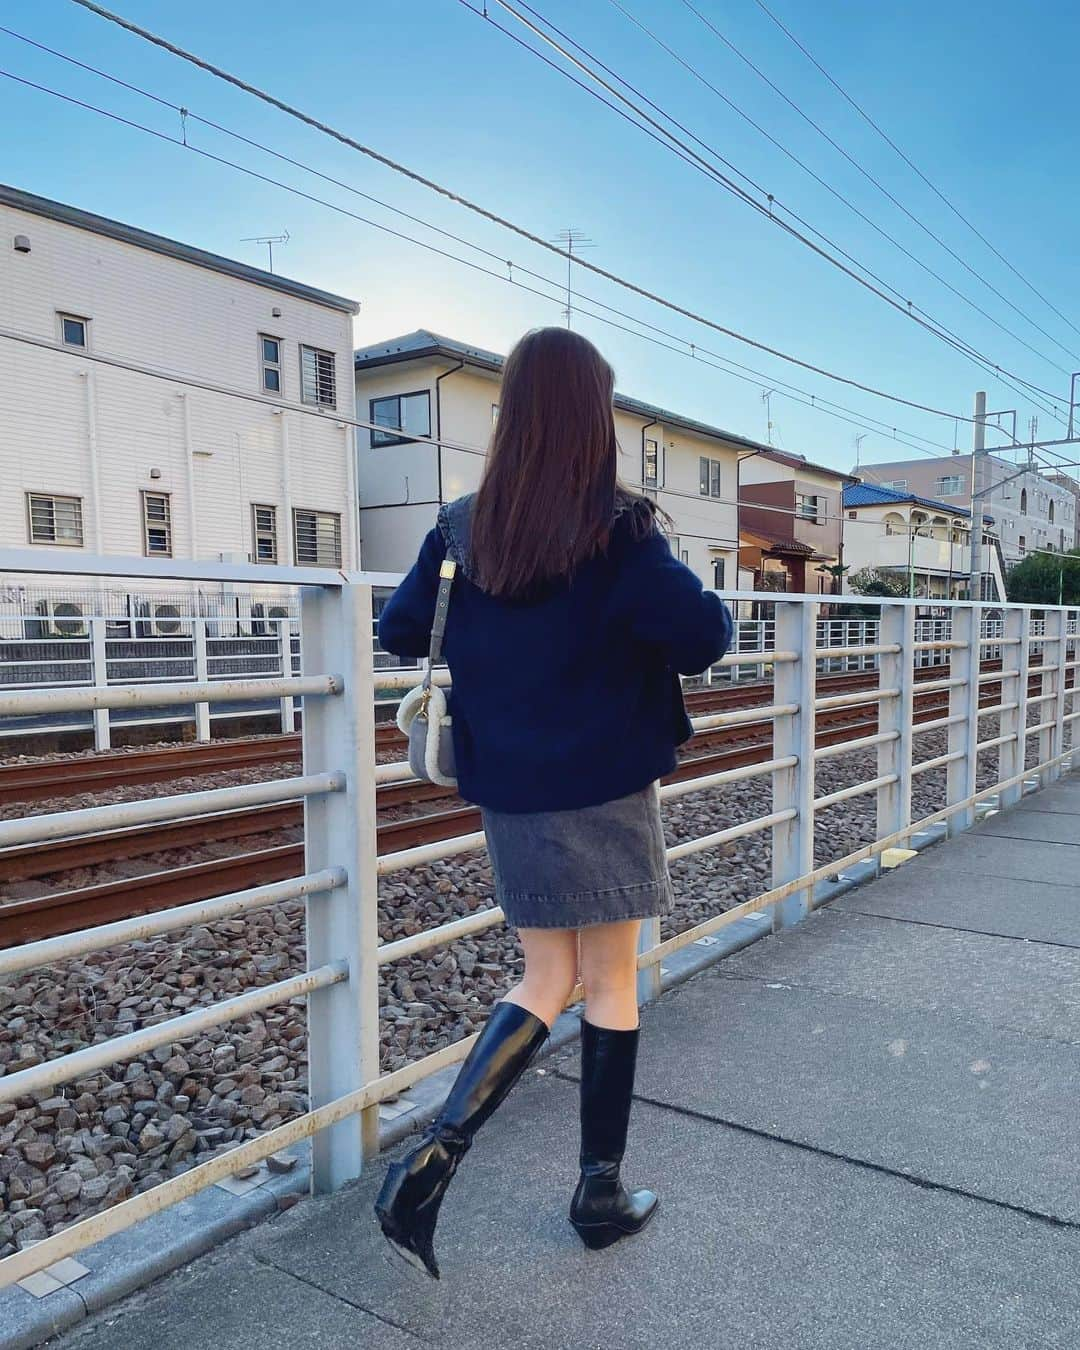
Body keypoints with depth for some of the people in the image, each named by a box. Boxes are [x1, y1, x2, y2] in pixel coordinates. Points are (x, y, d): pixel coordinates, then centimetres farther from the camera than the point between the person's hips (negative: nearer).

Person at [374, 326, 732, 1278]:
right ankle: (602, 1192, 27)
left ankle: (433, 1158, 6)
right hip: (604, 793, -4)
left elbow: (400, 634, 4)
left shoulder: (463, 531, -2)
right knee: (612, 985, 12)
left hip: (508, 796, 4)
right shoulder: (618, 532, -14)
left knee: (546, 982, 18)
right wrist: (700, 605, 5)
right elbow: (704, 637, -18)